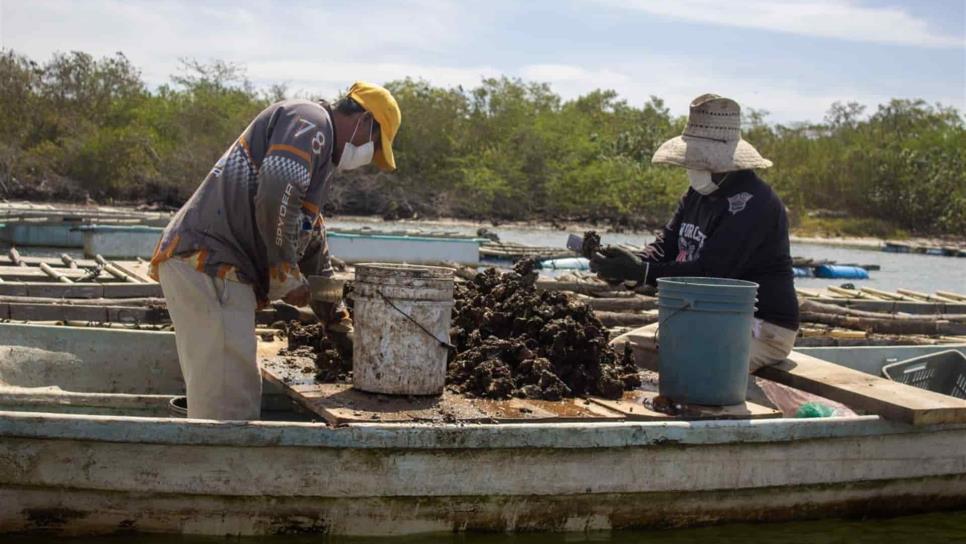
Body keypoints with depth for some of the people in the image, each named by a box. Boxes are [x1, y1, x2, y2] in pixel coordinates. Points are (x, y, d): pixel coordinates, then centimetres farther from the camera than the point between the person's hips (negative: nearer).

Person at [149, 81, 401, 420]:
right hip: (208, 263, -11)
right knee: (229, 408, -13)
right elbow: (277, 190, -23)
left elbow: (313, 242, 37)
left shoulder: (318, 152, 29)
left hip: (198, 265, 11)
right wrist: (286, 274, -11)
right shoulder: (309, 120, -4)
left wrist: (336, 319, 40)